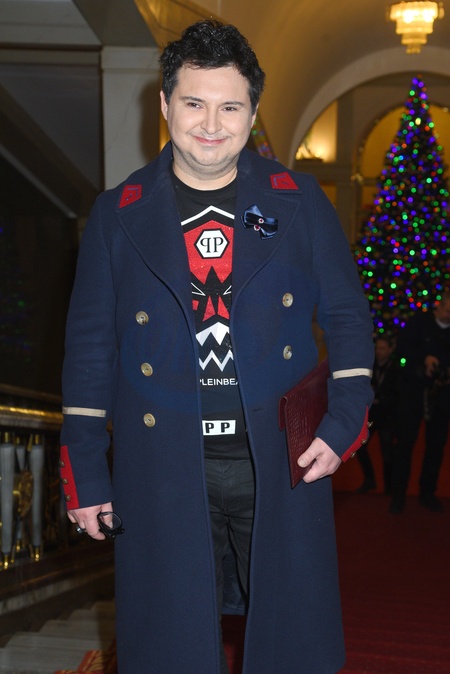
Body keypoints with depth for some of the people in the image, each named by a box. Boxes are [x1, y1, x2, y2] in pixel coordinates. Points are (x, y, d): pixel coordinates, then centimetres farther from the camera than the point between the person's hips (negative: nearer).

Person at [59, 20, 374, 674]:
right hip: (162, 469, 0)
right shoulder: (117, 215, 3)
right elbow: (90, 344, 4)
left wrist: (344, 422, -4)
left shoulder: (300, 201, 4)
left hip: (284, 463, 1)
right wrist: (86, 472, 1)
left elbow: (347, 313, 7)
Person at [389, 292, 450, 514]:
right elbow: (402, 347, -9)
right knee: (405, 440, -3)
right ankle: (398, 494, 6)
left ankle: (427, 493, 20)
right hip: (414, 388, -3)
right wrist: (423, 358, -25)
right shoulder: (419, 321, -5)